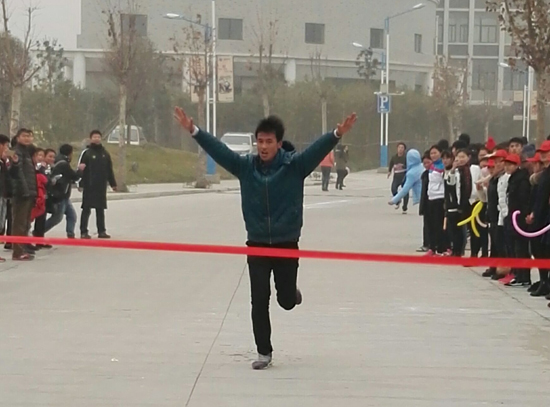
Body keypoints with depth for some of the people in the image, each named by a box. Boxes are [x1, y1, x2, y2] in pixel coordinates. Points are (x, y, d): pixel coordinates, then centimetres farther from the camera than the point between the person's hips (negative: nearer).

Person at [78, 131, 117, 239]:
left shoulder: (105, 153, 11)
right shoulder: (86, 153, -4)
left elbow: (109, 170, 15)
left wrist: (113, 183, 11)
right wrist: (81, 184, -14)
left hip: (101, 186, 5)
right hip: (89, 186, -5)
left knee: (101, 209, 9)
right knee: (86, 209, -2)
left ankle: (102, 231, 13)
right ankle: (83, 232, 0)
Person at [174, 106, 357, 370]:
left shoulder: (294, 165, -10)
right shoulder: (245, 166, -3)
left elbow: (318, 149, -24)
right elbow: (217, 149, -6)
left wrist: (337, 134, -41)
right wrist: (193, 131, -17)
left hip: (286, 244, -1)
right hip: (257, 244, 1)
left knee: (287, 301, 8)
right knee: (259, 301, -1)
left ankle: (291, 292, 46)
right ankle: (264, 352, 12)